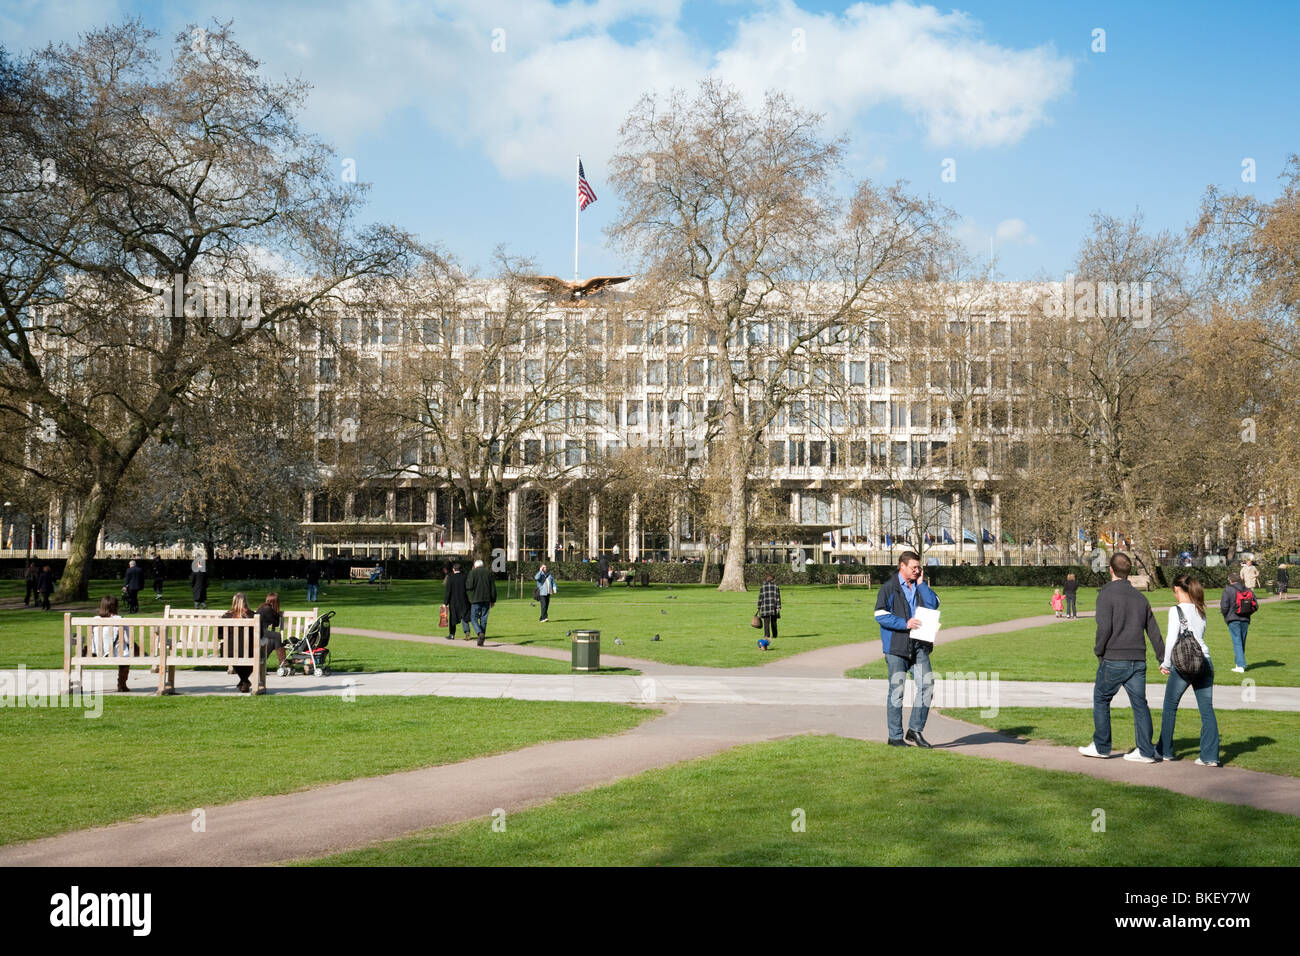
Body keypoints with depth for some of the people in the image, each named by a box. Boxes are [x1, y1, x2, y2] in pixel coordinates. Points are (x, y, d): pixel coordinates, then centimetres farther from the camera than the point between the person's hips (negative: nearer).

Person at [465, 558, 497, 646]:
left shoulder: (472, 572, -4)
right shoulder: (489, 573, 8)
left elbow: (469, 586, -13)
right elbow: (493, 588, 6)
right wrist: (493, 600, 12)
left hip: (476, 600, -4)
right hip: (486, 599, 4)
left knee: (474, 618, 4)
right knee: (483, 619, 9)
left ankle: (480, 633, -21)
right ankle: (481, 641, 9)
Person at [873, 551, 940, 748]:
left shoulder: (920, 586, 14)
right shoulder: (889, 587, -3)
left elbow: (934, 604, -1)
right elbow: (880, 615, -10)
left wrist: (921, 583, -3)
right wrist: (905, 623, -17)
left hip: (919, 645, 5)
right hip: (896, 646, -5)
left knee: (926, 684, -4)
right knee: (897, 690, -1)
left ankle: (915, 730, 8)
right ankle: (895, 736, 6)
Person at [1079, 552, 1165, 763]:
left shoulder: (1106, 594, -7)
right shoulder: (1140, 597, 12)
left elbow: (1104, 628, -17)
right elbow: (1154, 630, 13)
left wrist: (1099, 651, -2)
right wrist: (1163, 659, 18)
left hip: (1114, 660, -5)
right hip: (1138, 661, 5)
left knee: (1101, 700, 9)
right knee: (1139, 704, 6)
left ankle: (1101, 746, 14)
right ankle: (1146, 751, 4)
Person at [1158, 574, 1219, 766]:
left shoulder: (1176, 610, -6)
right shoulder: (1200, 611, 13)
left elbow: (1172, 639, -10)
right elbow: (1198, 635, 15)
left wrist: (1166, 663, 2)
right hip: (1204, 660, 5)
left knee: (1170, 707, 11)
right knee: (1207, 709, 3)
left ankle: (1165, 751, 20)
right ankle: (1210, 756, -2)